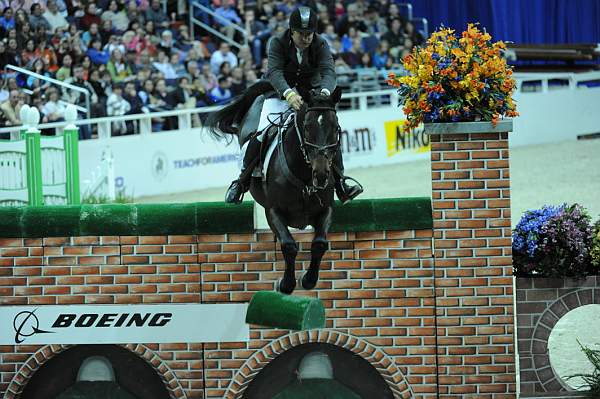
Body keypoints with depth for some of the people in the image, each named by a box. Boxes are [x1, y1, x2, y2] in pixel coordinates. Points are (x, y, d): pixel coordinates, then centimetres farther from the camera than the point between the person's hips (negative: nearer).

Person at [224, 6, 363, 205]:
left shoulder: (320, 45, -10)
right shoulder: (278, 43, -15)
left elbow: (328, 71, -24)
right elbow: (274, 71, -30)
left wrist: (325, 91, -49)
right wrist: (289, 94, -50)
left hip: (311, 93, 2)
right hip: (280, 92, -2)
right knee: (261, 134, -19)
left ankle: (340, 182, -9)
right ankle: (242, 181, -4)